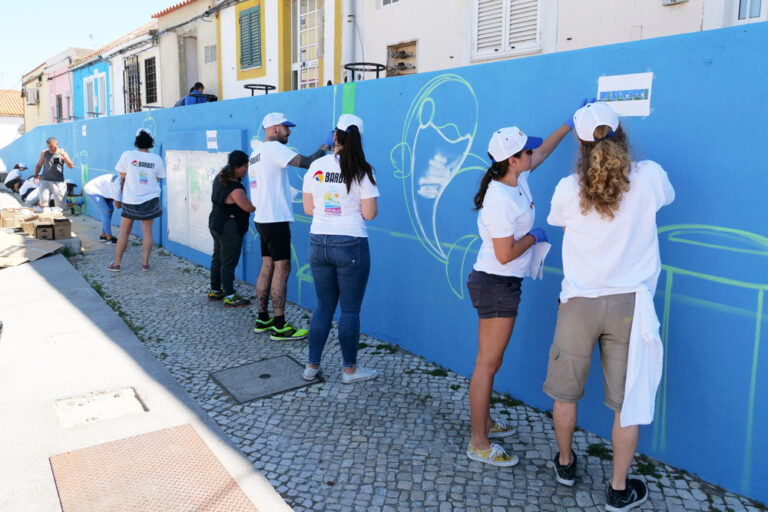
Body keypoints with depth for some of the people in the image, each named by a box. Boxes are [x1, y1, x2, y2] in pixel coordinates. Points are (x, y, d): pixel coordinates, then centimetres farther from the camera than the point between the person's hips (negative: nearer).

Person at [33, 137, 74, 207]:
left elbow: (71, 166, -8)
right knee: (43, 201, -7)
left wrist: (64, 156, -21)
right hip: (45, 181, 2)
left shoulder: (63, 153, 2)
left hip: (59, 182, -2)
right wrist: (36, 175, 6)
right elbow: (39, 165, 19)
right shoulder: (44, 153, 9)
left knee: (60, 204, 0)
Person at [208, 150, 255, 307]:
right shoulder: (235, 189, -25)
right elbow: (249, 207, -21)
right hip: (229, 229, -10)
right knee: (229, 262, -1)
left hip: (216, 224, 10)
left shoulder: (220, 178, 3)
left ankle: (214, 291, 32)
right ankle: (229, 297, 7)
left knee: (217, 258, 19)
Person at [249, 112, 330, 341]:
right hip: (275, 219, -9)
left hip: (262, 218, 10)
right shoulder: (273, 148, -11)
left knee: (267, 268, 13)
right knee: (282, 269, -6)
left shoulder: (256, 152, 18)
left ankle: (262, 319, 19)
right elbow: (306, 162, -19)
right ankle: (279, 326, -3)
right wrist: (323, 149, -3)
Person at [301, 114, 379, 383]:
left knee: (324, 306, 17)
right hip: (350, 245, -4)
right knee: (350, 310, 8)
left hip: (318, 243, 4)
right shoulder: (362, 171, -9)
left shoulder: (316, 166, 2)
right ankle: (350, 369, 20)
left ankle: (312, 365, 25)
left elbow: (308, 208, 7)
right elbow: (369, 213, -10)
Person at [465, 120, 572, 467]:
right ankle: (479, 444, 8)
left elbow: (542, 151, 26)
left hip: (503, 284, 10)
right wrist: (534, 237, -7)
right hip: (496, 284, -10)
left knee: (491, 360, 19)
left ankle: (484, 421, 34)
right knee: (488, 363, -2)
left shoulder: (517, 178, 5)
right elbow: (505, 255, -22)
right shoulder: (500, 200, -23)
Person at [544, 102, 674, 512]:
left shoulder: (568, 189, -7)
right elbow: (668, 196, 18)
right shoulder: (650, 176, -6)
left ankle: (565, 464, 37)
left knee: (565, 391, 18)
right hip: (630, 304, 0)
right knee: (627, 401, 11)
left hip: (579, 303, 0)